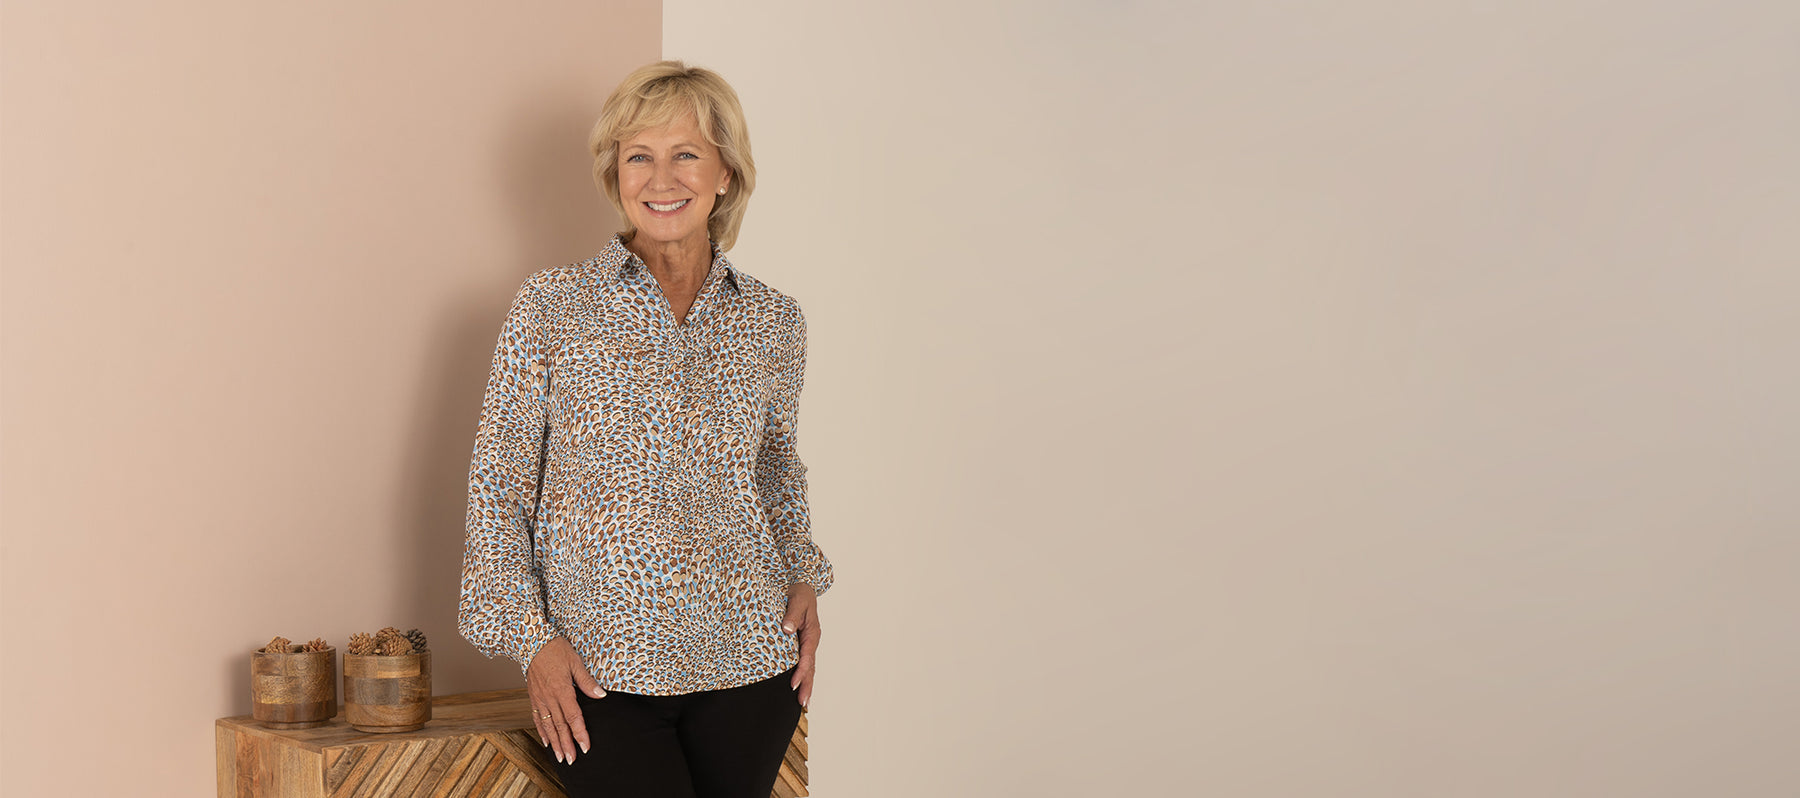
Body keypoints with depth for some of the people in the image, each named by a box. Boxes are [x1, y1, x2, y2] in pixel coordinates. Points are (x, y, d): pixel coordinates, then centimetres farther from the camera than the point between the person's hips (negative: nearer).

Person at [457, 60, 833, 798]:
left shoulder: (773, 320, 8)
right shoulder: (551, 307, -1)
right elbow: (497, 490, 1)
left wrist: (803, 577, 6)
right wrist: (531, 638, -6)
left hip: (748, 659, 3)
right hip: (601, 670, -3)